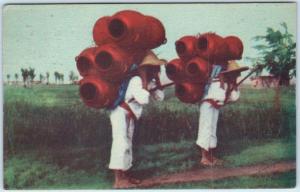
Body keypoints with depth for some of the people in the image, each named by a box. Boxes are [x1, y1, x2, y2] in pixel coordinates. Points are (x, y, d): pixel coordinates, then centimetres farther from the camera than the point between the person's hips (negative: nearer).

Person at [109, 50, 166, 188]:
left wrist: (157, 80, -1)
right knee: (121, 143, -15)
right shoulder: (136, 80, -22)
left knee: (128, 144, 13)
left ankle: (125, 176, 20)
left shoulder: (150, 82, 7)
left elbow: (160, 97, 6)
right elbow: (143, 99, -32)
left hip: (130, 116, 10)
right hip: (121, 113, -10)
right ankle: (118, 181, -18)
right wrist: (145, 82, -24)